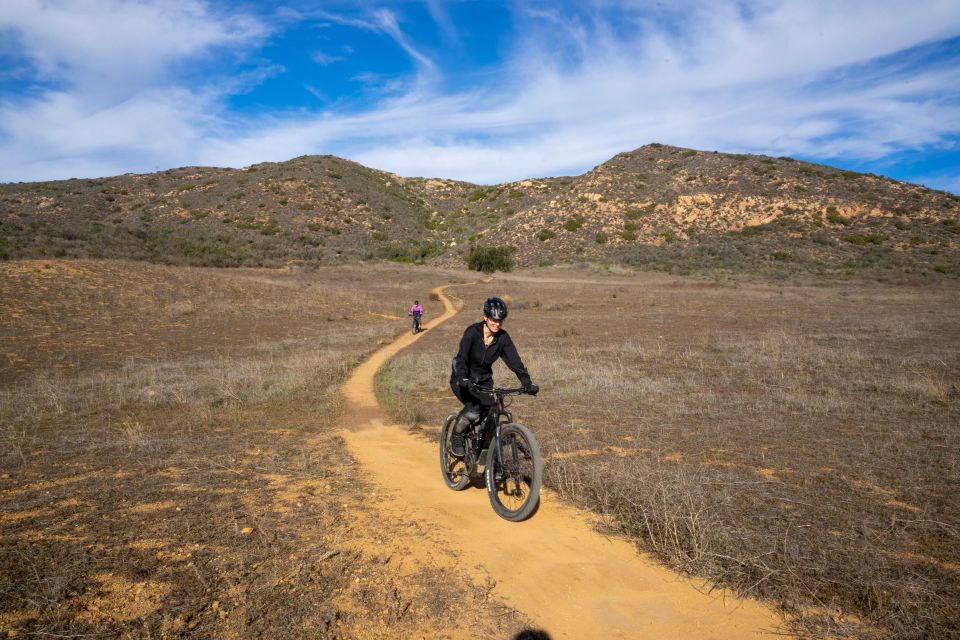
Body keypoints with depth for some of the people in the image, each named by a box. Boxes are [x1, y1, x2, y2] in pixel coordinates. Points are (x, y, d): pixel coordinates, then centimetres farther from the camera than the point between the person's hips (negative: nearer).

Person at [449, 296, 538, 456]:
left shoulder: (503, 337, -11)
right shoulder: (473, 332, -21)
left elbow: (515, 360, -16)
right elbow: (461, 357, -31)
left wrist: (528, 383, -28)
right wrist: (463, 379, -48)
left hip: (484, 380, 4)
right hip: (463, 379, -4)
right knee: (473, 409, -27)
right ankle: (456, 438, -3)